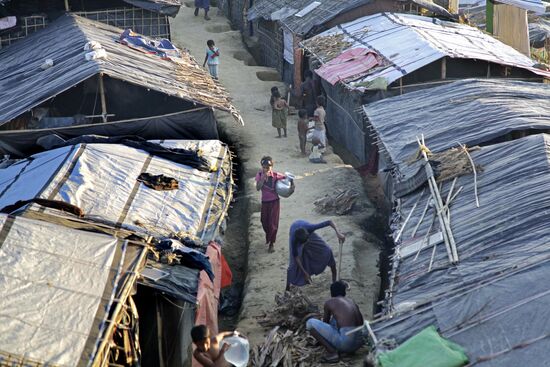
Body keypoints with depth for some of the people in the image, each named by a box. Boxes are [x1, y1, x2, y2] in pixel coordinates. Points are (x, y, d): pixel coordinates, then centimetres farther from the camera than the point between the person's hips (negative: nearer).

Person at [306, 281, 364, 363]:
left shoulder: (329, 303, 8)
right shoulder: (352, 301, 20)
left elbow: (325, 322, 24)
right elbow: (361, 323, 29)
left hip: (345, 342, -7)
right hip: (358, 343, 7)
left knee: (310, 323, 0)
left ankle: (332, 352, -6)